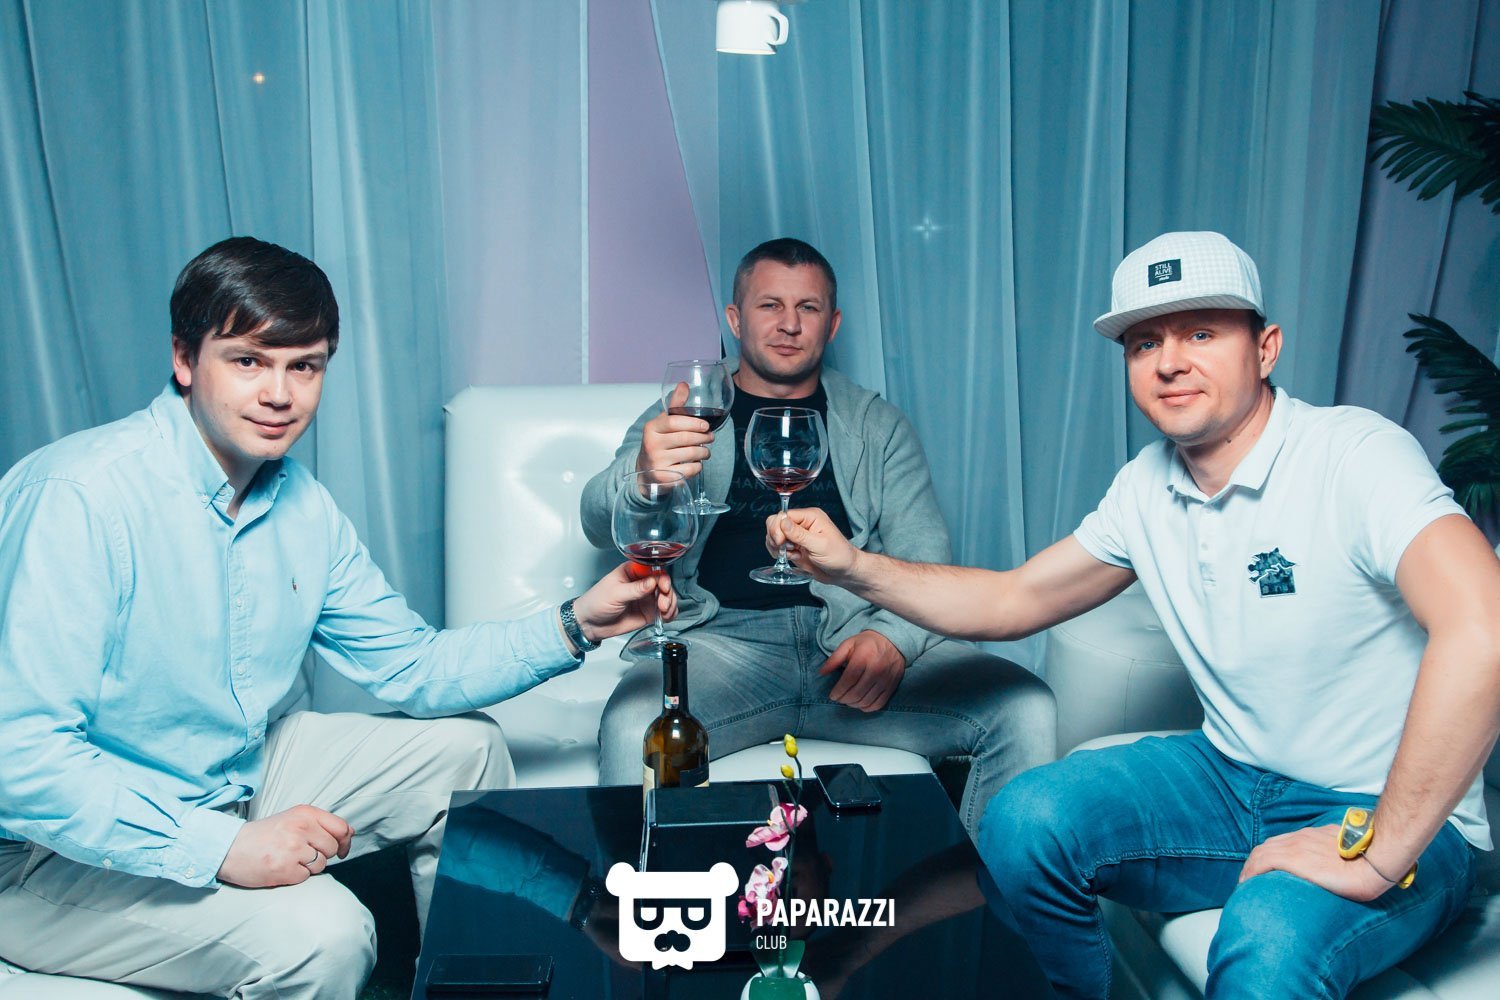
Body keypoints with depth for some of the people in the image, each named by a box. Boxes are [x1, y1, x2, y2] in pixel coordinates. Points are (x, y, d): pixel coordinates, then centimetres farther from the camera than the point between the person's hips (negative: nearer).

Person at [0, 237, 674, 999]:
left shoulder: (300, 505, 0)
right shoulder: (79, 499, -26)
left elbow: (411, 667, 5)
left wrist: (576, 626, -6)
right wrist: (225, 847, -34)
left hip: (236, 780, 8)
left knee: (463, 748, 8)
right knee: (319, 934, -30)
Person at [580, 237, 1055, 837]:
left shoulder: (878, 426, 21)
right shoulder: (681, 418, 16)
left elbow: (924, 553, 11)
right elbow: (600, 525, 0)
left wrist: (895, 637, -12)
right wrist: (642, 474, -26)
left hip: (853, 638, 2)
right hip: (724, 638, -2)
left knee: (1024, 709, -20)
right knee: (633, 729, -35)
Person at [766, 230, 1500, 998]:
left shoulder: (1354, 454, -21)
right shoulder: (1149, 487, 2)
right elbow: (1014, 600, 8)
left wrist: (1378, 855, -31)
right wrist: (854, 567, -5)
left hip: (1385, 813, -6)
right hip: (1232, 777, 6)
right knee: (1023, 821, -13)